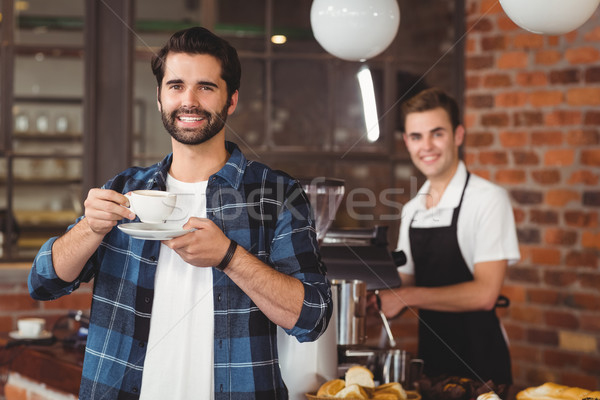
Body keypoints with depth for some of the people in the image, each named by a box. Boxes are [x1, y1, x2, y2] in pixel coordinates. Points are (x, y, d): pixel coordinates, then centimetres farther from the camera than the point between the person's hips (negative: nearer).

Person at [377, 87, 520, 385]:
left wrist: (406, 296, -18)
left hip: (479, 364, -5)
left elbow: (484, 294, -18)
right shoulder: (411, 210, 8)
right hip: (430, 359, 6)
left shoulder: (488, 199, -11)